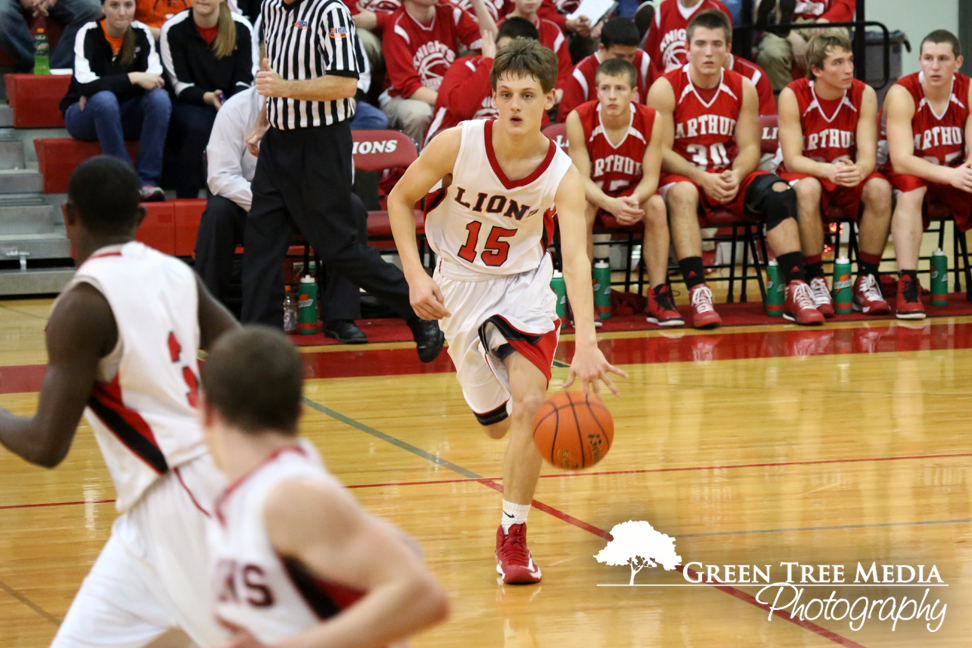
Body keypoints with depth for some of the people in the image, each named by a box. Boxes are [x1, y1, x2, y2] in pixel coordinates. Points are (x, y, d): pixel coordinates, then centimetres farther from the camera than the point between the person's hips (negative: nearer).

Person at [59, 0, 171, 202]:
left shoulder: (141, 33, -3)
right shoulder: (88, 34, -14)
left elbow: (156, 77, -14)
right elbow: (84, 84, -28)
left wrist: (99, 88, -22)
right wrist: (133, 79, -32)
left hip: (125, 114, 4)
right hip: (85, 115, -4)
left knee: (160, 97, -26)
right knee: (105, 99, -37)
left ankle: (148, 181, -30)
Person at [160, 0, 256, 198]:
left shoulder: (241, 28, -2)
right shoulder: (173, 29, -6)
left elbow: (245, 79, -1)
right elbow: (180, 85, -6)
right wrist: (207, 97, -26)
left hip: (231, 104, 2)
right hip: (189, 104, -2)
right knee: (197, 126, -36)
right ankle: (186, 198, -30)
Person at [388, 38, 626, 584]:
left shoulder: (562, 175, -22)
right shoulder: (458, 144, -21)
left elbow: (577, 258, -33)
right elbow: (401, 198, -5)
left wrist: (587, 344, -47)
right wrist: (416, 275, -17)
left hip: (524, 284, -1)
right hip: (459, 286, 1)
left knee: (530, 404, -23)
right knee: (498, 424, 10)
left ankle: (513, 535, -7)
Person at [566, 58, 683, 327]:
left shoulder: (650, 120, -15)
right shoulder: (578, 119, -19)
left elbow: (650, 177, -15)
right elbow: (582, 178, -21)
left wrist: (634, 200, -39)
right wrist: (612, 204, -41)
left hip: (633, 197, 1)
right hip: (595, 197, -1)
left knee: (656, 205, -30)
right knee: (582, 207, -35)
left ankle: (659, 296, -24)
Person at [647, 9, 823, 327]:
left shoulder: (743, 88, 4)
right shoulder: (666, 89, -8)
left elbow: (750, 147, 1)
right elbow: (661, 152, -13)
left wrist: (735, 176, -21)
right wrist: (702, 178, -26)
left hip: (731, 178, 4)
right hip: (684, 177, -4)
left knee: (779, 191, -22)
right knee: (682, 194, -38)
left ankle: (796, 291, -26)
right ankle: (698, 294, -47)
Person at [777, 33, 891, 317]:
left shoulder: (864, 95, -8)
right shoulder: (793, 96, -15)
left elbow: (868, 155, -15)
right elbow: (792, 159, -20)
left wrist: (859, 171, -41)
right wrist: (829, 171, -41)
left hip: (850, 178, 3)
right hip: (805, 174, -3)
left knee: (880, 189, -29)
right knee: (807, 189, -38)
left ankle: (866, 280, -18)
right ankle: (815, 281, -27)